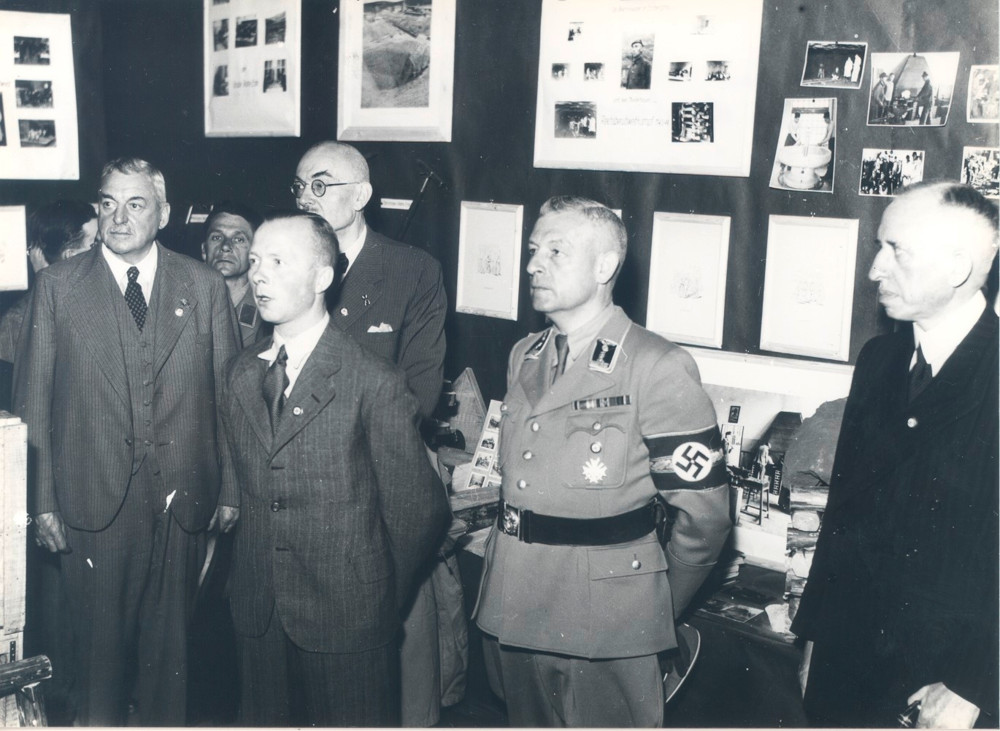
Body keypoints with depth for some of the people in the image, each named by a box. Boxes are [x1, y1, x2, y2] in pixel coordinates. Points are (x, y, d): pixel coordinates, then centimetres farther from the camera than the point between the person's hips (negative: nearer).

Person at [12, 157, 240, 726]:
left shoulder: (204, 285, 4)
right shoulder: (58, 285, 2)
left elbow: (228, 394, 4)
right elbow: (33, 398, 1)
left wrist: (232, 488, 2)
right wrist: (43, 500, -4)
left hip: (181, 496, 1)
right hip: (95, 499, -1)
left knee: (169, 639, 12)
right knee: (101, 640, 9)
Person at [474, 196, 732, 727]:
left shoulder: (658, 369, -13)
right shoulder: (524, 356, 9)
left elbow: (704, 513, -11)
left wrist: (658, 609, -1)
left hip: (604, 629, -6)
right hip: (513, 613, 7)